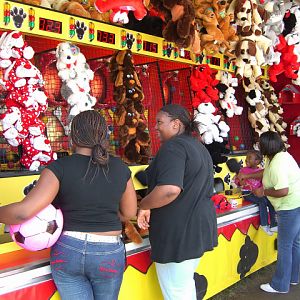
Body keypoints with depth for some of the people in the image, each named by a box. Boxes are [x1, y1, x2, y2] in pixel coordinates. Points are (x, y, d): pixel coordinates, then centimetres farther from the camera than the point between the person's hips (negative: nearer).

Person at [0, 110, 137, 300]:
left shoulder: (60, 168, -12)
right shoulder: (120, 168, -3)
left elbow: (25, 211, -20)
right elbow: (129, 213, 7)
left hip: (67, 252, -1)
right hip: (109, 255, 2)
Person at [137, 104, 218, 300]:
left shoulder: (173, 147, -17)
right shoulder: (199, 147, 15)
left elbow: (170, 189, -32)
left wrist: (144, 206, -17)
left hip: (179, 232, -10)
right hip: (198, 227, 10)